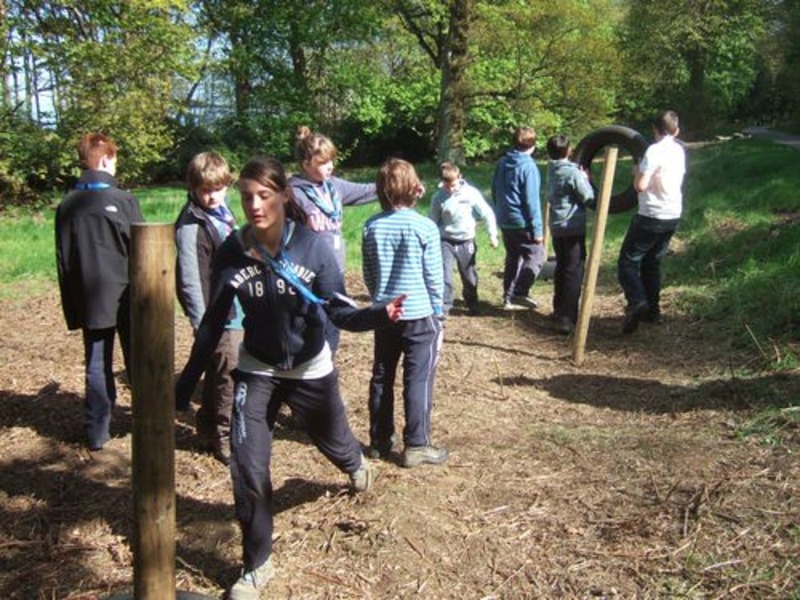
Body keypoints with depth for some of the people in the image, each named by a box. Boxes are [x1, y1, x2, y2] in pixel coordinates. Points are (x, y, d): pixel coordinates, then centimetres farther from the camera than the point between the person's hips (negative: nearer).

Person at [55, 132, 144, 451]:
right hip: (126, 296, -3)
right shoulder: (122, 200, -12)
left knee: (97, 365, 10)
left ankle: (97, 431, 13)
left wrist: (71, 304, 14)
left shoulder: (67, 205, 3)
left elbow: (62, 259, 7)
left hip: (90, 299, 3)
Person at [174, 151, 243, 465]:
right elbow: (190, 279, -18)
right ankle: (225, 439, 15)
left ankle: (209, 430, 34)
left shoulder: (224, 214, 9)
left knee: (217, 375, 19)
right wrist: (203, 324, -18)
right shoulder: (191, 225, -16)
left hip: (236, 311, 8)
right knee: (230, 379, -1)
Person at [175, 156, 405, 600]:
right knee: (248, 468, -6)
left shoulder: (312, 246, -20)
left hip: (310, 368, -1)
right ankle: (256, 564, 15)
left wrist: (378, 315, -39)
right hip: (256, 371, 1)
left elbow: (338, 311, -19)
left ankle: (356, 464, 62)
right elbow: (213, 322, -5)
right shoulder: (232, 251, -15)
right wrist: (187, 381, -2)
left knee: (333, 441, 22)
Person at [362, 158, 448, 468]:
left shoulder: (371, 226, -1)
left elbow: (368, 273, 7)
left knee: (381, 377, 14)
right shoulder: (425, 227, -13)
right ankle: (416, 446, 9)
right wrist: (438, 311, 4)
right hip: (419, 314, -4)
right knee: (418, 381, 3)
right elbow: (434, 276, -8)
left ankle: (380, 440, 24)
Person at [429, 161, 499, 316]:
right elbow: (433, 221, 2)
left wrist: (492, 234, -6)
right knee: (444, 276, -9)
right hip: (446, 241, 0)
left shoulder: (471, 193, -11)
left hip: (466, 241, 1)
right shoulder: (438, 197, -8)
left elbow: (487, 214, -4)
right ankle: (443, 308, -1)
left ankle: (472, 304, 34)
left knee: (469, 276, 14)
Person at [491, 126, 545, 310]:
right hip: (522, 222, -7)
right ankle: (519, 294, -5)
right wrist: (537, 229, -13)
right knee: (535, 256, 2)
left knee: (513, 258, 16)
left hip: (504, 221, 8)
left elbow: (494, 191, 14)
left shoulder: (502, 163, 6)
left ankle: (509, 297, 19)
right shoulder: (528, 166, -15)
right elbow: (531, 200, -17)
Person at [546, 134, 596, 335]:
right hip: (573, 227, -8)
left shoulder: (552, 170, 8)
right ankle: (567, 318, -11)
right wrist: (585, 178, 4)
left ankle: (559, 310, 29)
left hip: (556, 227, 8)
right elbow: (589, 198, -11)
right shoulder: (573, 172, -16)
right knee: (573, 272, -6)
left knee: (561, 269, 19)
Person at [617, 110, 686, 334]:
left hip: (651, 216, -8)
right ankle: (652, 310, 20)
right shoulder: (679, 151, 9)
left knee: (628, 261, -3)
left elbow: (640, 186, -22)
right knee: (652, 262, 18)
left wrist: (637, 172, -1)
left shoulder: (654, 151, -16)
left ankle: (636, 303, -22)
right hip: (673, 216, 8)